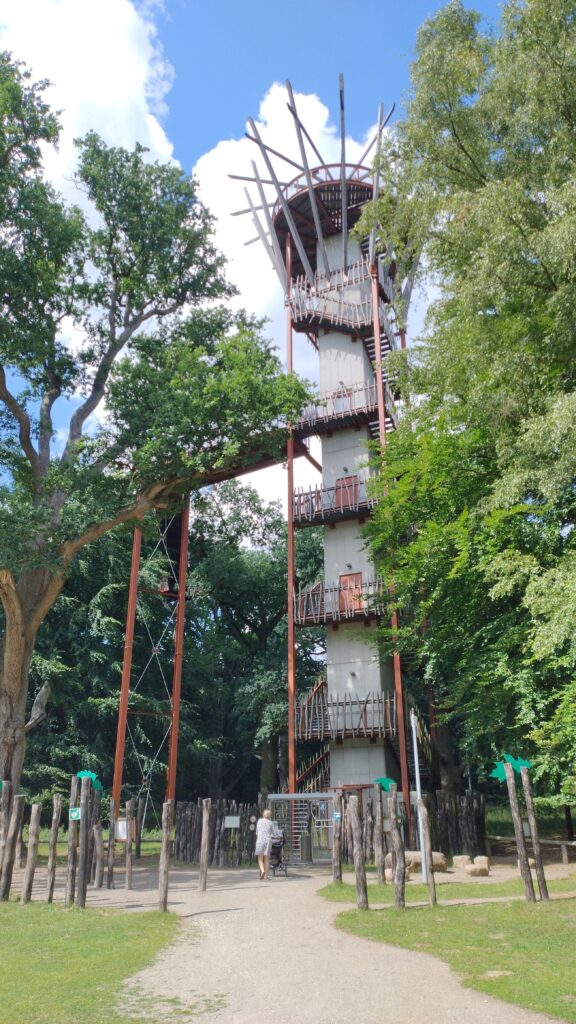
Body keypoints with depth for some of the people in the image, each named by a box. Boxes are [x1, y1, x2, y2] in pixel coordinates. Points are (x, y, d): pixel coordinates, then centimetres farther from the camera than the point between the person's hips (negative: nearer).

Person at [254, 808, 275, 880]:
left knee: (260, 858, 5)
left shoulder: (259, 821, 5)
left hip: (260, 840, -1)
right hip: (268, 840, 1)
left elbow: (257, 832, 12)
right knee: (266, 859, 9)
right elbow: (273, 833, 10)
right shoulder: (271, 823, 3)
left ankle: (262, 871, -21)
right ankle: (265, 876, 5)